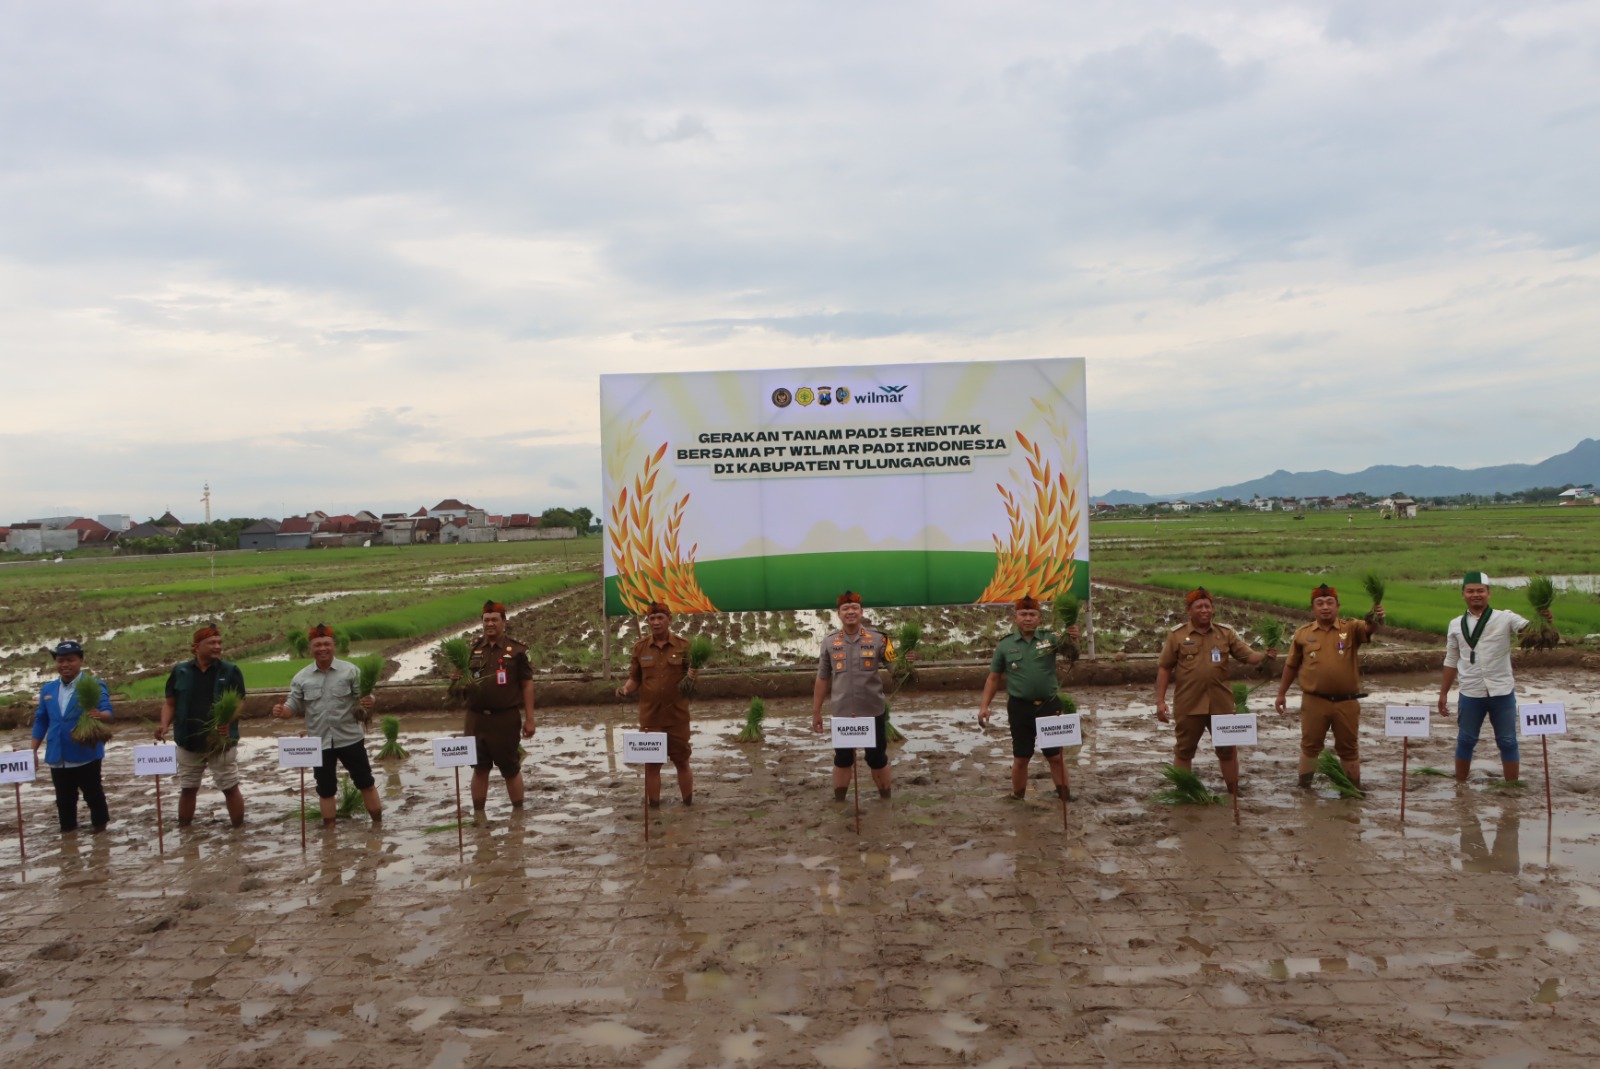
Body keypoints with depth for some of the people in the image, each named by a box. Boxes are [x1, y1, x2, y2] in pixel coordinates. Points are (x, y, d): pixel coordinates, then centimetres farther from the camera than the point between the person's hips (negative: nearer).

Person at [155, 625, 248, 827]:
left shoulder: (231, 671, -5)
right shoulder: (180, 671, 2)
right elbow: (170, 703, 7)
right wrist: (165, 724, -11)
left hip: (222, 741, -2)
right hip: (188, 742, 3)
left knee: (230, 787, 2)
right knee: (187, 789, 13)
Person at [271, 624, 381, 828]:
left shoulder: (351, 671, -3)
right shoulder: (301, 677, 2)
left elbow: (364, 698, -2)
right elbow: (294, 706, 5)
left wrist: (369, 702, -26)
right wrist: (282, 711, -18)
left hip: (350, 738, -2)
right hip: (319, 742, 2)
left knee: (365, 781, 6)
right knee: (325, 788, 11)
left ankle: (378, 824, 18)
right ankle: (330, 829, 24)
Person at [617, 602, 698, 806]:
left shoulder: (683, 645, -1)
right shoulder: (640, 647, 1)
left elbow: (690, 679, 5)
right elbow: (635, 679, 6)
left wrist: (692, 677, -18)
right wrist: (625, 689, -15)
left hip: (677, 715, -1)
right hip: (649, 716, 1)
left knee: (682, 762, 8)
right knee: (651, 764, 6)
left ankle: (689, 806, 20)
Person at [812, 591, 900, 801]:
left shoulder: (877, 639, -5)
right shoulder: (829, 642, -1)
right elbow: (822, 679, 6)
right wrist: (816, 712, 8)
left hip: (873, 711, -1)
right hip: (842, 713, 1)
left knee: (877, 758, 14)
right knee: (842, 759, 14)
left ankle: (885, 798, 32)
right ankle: (839, 801, 28)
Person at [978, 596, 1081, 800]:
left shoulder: (1049, 638, -3)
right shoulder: (1005, 645, 0)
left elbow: (1067, 643, -24)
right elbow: (994, 678, 6)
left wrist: (1073, 638, -48)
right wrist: (984, 705, -1)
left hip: (1048, 705, 0)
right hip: (1019, 707, 0)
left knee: (1056, 756, 8)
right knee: (1021, 758, 9)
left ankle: (1065, 796, 19)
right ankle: (1017, 798, 22)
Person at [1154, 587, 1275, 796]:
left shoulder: (1226, 633, 5)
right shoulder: (1177, 635, -1)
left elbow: (1248, 656, 2)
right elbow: (1164, 669, 0)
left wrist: (1265, 655, -20)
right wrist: (1160, 701, -5)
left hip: (1221, 703, 2)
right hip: (1188, 705, -2)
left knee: (1228, 749, 11)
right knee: (1184, 750, 8)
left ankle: (1234, 794, 24)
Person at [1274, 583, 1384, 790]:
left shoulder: (1351, 628, -1)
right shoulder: (1302, 633, 3)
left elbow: (1369, 628, -23)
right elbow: (1291, 665, 10)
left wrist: (1376, 619, -47)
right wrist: (1281, 693, 11)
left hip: (1346, 702, 0)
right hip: (1314, 701, 0)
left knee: (1348, 747, 13)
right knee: (1310, 745, 10)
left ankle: (1354, 787, 25)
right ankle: (1304, 786, 20)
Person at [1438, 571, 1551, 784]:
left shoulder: (1505, 618, -2)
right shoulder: (1456, 625, 5)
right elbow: (1451, 662, 11)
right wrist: (1443, 693, 9)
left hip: (1502, 692, -2)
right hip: (1470, 694, 2)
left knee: (1507, 742, 7)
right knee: (1465, 741, 10)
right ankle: (1460, 786, 22)